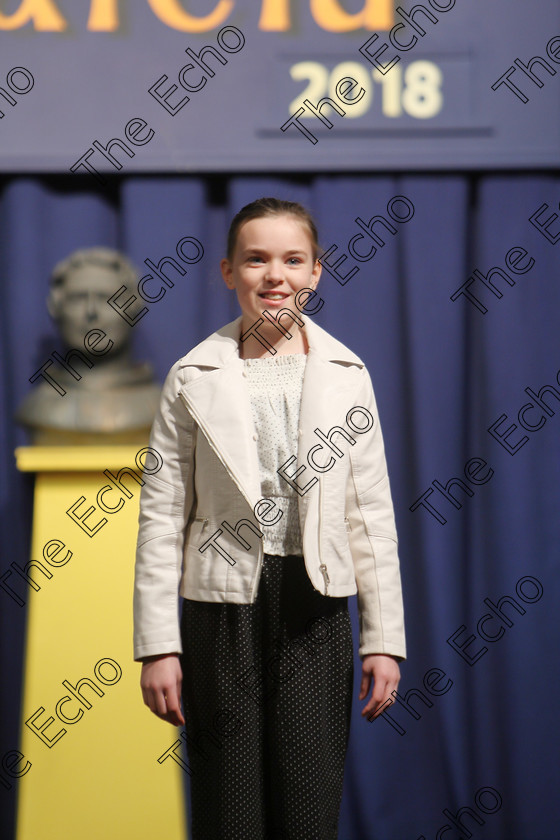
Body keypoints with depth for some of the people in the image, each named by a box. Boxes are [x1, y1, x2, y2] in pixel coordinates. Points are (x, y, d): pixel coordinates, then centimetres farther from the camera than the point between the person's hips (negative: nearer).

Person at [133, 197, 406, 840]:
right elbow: (162, 517, 1)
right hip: (223, 609, -1)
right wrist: (157, 645, -3)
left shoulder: (346, 374, 5)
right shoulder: (193, 378, 2)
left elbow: (371, 513, 6)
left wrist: (385, 639, 3)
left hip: (318, 614, 1)